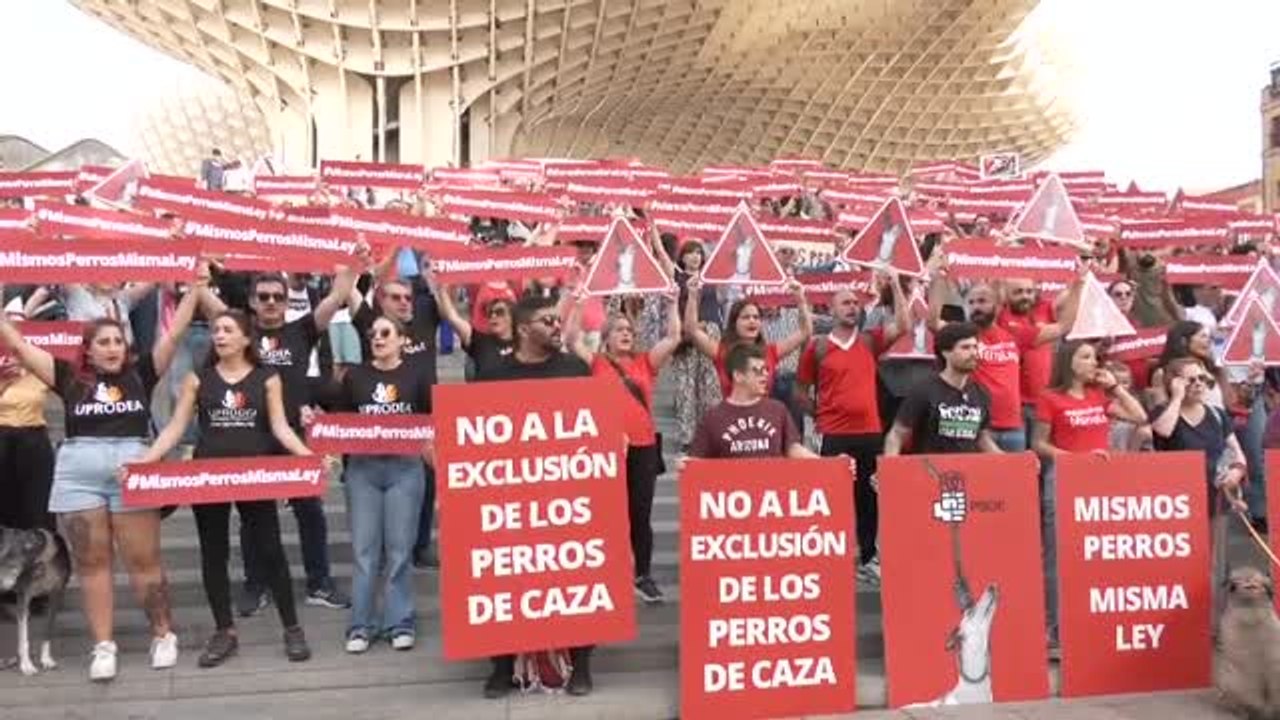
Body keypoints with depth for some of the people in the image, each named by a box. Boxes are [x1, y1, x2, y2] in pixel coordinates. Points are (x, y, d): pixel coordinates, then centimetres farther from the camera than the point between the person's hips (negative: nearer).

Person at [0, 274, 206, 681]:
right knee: (91, 562, 6)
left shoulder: (140, 374, 6)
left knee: (143, 560, 3)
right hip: (78, 473, 1)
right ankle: (103, 647, 13)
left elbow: (173, 334, 3)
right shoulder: (70, 378, 7)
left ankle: (163, 635, 17)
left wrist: (195, 290, -2)